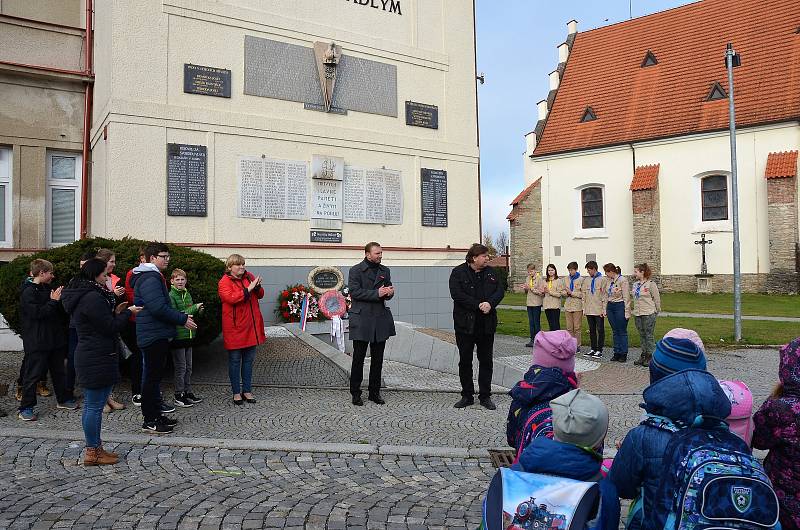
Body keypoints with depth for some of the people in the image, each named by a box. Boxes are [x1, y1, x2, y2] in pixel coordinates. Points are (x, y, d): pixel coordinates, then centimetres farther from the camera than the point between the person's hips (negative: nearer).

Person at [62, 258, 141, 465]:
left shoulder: (81, 296, 14)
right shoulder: (93, 298, -20)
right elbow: (110, 328, -17)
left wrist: (115, 312, 10)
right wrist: (127, 313, -5)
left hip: (89, 357, 11)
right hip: (97, 360, -11)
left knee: (92, 405, 16)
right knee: (95, 406, -2)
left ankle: (95, 448, 26)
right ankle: (93, 453, 8)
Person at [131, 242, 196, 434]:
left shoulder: (154, 276, 18)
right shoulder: (150, 278, -17)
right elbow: (159, 308, -25)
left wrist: (182, 316, 13)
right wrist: (183, 319, -17)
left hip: (157, 335, 11)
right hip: (154, 336, -11)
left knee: (154, 375, 15)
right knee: (152, 376, -3)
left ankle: (156, 415, 25)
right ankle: (150, 421, 5)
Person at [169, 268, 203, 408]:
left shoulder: (187, 294, 11)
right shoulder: (171, 296, -11)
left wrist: (198, 310, -2)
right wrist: (194, 308, -19)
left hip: (188, 335, 7)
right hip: (177, 336, -7)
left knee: (188, 367, 14)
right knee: (180, 368, 0)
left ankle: (187, 392, 25)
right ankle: (179, 396, 10)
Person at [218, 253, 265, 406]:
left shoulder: (249, 276, 9)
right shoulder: (224, 282, -8)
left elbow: (260, 295, 13)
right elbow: (231, 298, -24)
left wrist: (257, 286, -8)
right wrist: (248, 289, -25)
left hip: (251, 326, 5)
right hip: (235, 328, -5)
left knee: (249, 359, 12)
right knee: (235, 360, 4)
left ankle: (247, 390, 22)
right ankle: (236, 392, 15)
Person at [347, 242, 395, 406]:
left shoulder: (385, 271, 14)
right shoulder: (356, 270, -2)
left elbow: (387, 293, 16)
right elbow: (354, 291, -13)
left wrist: (389, 292, -8)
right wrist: (376, 293, -19)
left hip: (380, 319, 5)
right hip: (361, 319, -5)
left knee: (377, 359, 9)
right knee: (358, 357, 1)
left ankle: (374, 391, 20)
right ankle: (355, 393, 11)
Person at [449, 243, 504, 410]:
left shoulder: (491, 272, 8)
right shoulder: (458, 273, -6)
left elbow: (500, 291, 3)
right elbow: (457, 294, -16)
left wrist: (490, 303, -16)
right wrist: (478, 305, -20)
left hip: (487, 324, 3)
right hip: (465, 324, -3)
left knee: (486, 360, 8)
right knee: (465, 360, 6)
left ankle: (485, 396, 19)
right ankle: (467, 395, 19)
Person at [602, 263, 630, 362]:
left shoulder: (622, 280, -12)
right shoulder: (609, 281, 9)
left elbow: (626, 297, -12)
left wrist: (627, 312, -14)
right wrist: (605, 309, 13)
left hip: (620, 307, -7)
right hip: (610, 306, 7)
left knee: (622, 332, 1)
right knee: (615, 331, 11)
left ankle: (623, 354, 8)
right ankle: (617, 353, 16)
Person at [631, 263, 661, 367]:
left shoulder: (651, 284, -10)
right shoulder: (635, 284, 10)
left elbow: (657, 299, -4)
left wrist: (657, 311, 3)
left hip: (648, 314, -7)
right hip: (637, 314, 7)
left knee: (649, 336, -1)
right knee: (642, 336, 13)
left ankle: (650, 357, 7)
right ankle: (643, 355, 20)